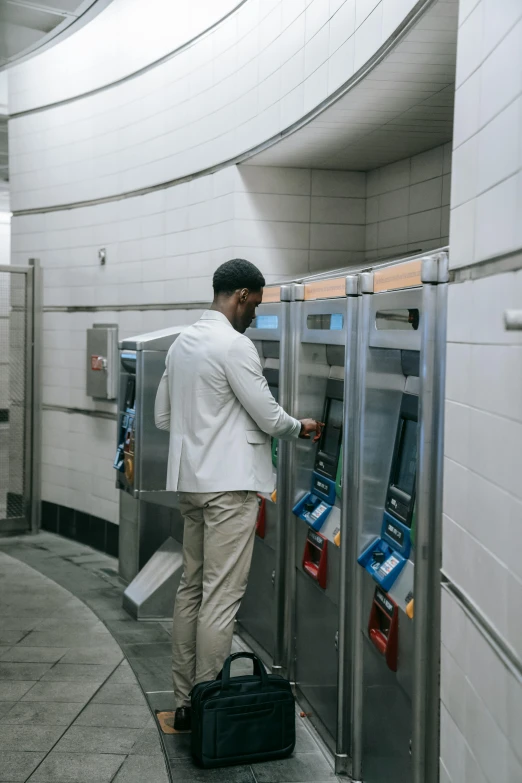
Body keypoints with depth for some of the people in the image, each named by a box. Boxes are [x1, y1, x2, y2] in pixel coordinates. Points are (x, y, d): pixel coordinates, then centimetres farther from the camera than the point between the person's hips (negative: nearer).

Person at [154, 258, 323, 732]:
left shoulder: (182, 343, 13)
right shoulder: (235, 345, -13)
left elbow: (162, 417, 18)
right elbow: (269, 417, -11)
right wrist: (300, 428, 8)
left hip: (192, 481, 9)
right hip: (230, 484, -9)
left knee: (192, 588, 12)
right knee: (222, 596, -4)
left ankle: (186, 702, 19)